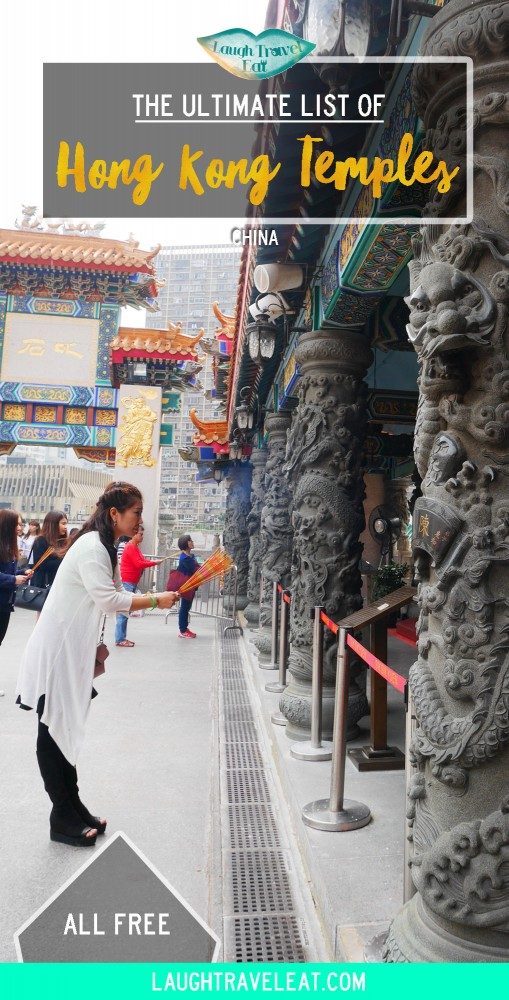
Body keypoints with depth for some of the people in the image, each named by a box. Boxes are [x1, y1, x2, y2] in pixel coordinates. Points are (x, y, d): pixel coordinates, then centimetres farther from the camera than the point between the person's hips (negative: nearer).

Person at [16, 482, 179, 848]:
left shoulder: (104, 547, 12)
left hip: (72, 652, 10)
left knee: (67, 731, 16)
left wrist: (156, 596, 5)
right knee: (54, 733, 2)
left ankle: (73, 809, 27)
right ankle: (63, 821, 14)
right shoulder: (91, 547, -20)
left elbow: (114, 594, 14)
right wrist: (155, 600, -16)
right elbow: (109, 599, -24)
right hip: (57, 653, -10)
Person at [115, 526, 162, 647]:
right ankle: (119, 639, -7)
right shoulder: (130, 547, -14)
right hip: (126, 582, -10)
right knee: (123, 611, -8)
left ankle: (122, 637, 14)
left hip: (131, 583, 10)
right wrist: (154, 563, -11)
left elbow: (141, 561, 17)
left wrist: (151, 561, 2)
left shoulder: (135, 547, 17)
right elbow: (139, 564, -19)